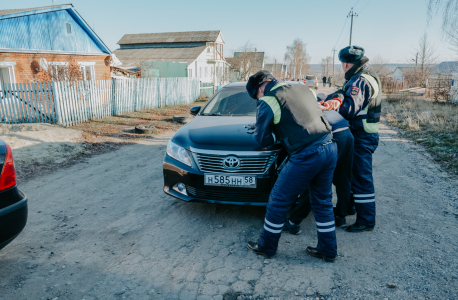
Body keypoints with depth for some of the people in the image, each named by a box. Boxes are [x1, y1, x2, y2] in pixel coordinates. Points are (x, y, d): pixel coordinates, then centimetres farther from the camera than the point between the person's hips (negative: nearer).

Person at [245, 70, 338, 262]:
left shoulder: (268, 102, -3)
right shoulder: (302, 88, 18)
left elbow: (262, 140, 0)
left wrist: (273, 141, 20)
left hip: (307, 155, -7)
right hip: (330, 147, 8)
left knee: (278, 202, 9)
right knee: (323, 202, 20)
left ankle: (266, 246, 25)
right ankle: (328, 250, 31)